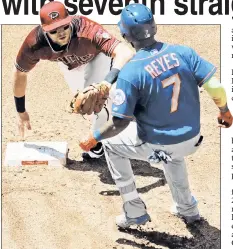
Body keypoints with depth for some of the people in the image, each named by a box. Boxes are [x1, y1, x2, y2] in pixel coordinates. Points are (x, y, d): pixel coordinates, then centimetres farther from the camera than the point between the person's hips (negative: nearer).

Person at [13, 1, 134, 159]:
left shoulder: (86, 30, -48)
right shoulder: (34, 43, -38)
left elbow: (126, 53, -61)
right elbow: (20, 73, -18)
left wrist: (106, 84, -76)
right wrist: (21, 112, -9)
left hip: (96, 56, -3)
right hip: (68, 62, 3)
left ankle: (98, 142, 10)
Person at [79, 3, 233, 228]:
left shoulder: (130, 72, -19)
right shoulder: (182, 52, -8)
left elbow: (120, 122, -18)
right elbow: (214, 86, -7)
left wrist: (93, 139, -1)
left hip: (155, 146, -5)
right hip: (191, 139, 5)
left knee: (111, 143, 23)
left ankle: (135, 211, 24)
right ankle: (187, 209, 50)